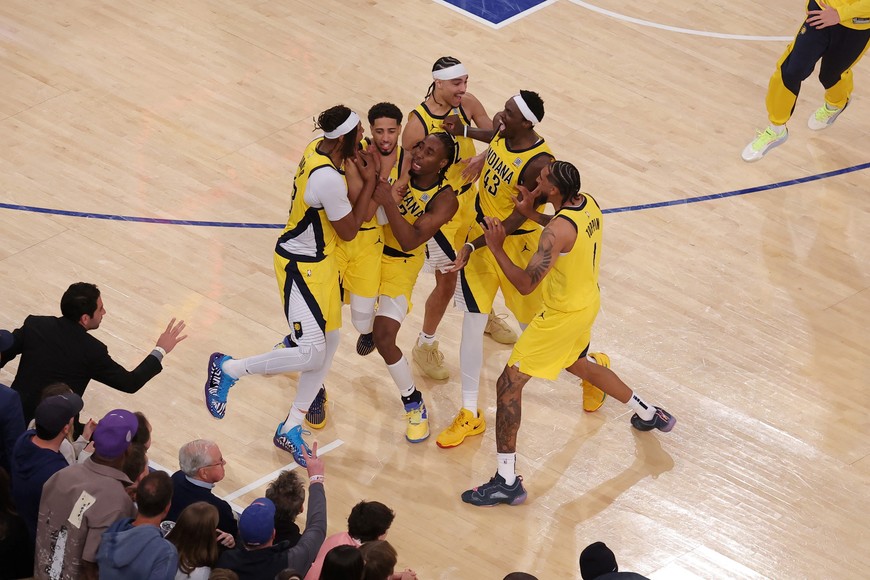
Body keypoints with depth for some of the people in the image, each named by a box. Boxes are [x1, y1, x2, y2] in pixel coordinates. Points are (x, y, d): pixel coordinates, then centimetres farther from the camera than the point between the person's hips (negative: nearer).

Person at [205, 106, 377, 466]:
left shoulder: (319, 148, -4)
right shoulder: (329, 178, -32)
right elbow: (348, 231, -16)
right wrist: (369, 183, -12)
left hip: (322, 261, 10)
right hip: (301, 267, -10)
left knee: (330, 339, 13)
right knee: (312, 353, -13)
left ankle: (290, 430, 23)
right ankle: (228, 369, 7)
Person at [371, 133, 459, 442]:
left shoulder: (445, 199, -20)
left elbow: (410, 241, -29)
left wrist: (388, 202, -40)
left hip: (399, 264, -3)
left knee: (384, 340, -11)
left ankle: (414, 404, 11)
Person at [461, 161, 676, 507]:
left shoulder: (557, 231, -32)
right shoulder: (587, 203, -6)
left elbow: (525, 284, -33)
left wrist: (496, 247, -24)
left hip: (564, 316, -9)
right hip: (588, 302, 9)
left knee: (509, 384, -3)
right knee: (577, 364, 37)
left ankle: (506, 483, -1)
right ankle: (650, 414, 51)